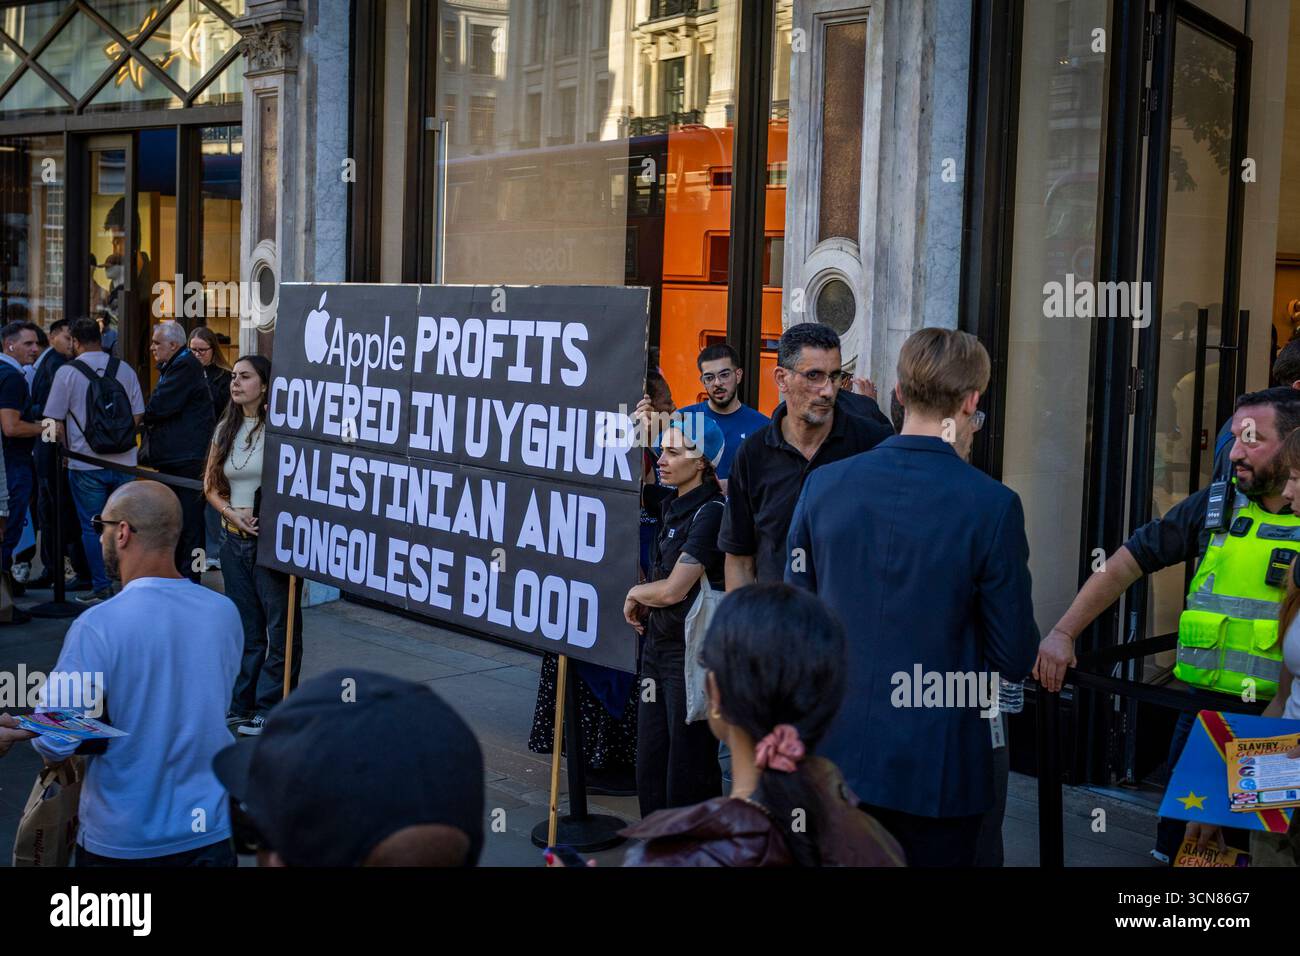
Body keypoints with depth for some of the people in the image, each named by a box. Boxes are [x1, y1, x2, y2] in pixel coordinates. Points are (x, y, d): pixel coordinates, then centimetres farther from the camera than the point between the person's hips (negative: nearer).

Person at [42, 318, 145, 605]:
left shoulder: (67, 372, -7)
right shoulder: (125, 369, 2)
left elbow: (56, 423, -5)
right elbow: (138, 415, 6)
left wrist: (70, 449, 11)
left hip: (86, 462, -3)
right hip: (124, 461, 3)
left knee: (92, 527, 6)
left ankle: (101, 587, 9)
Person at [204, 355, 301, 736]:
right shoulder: (226, 429, 10)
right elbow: (211, 485, 14)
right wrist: (232, 512, -4)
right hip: (235, 540, 7)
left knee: (280, 627, 1)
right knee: (244, 626, 16)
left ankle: (269, 709, 10)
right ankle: (240, 703, 26)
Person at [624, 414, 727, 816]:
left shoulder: (711, 512, -16)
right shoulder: (674, 508, 11)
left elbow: (673, 590, -21)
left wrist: (635, 594, -2)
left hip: (694, 651, -9)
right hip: (658, 646, 9)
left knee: (688, 772, 1)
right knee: (650, 766, 14)